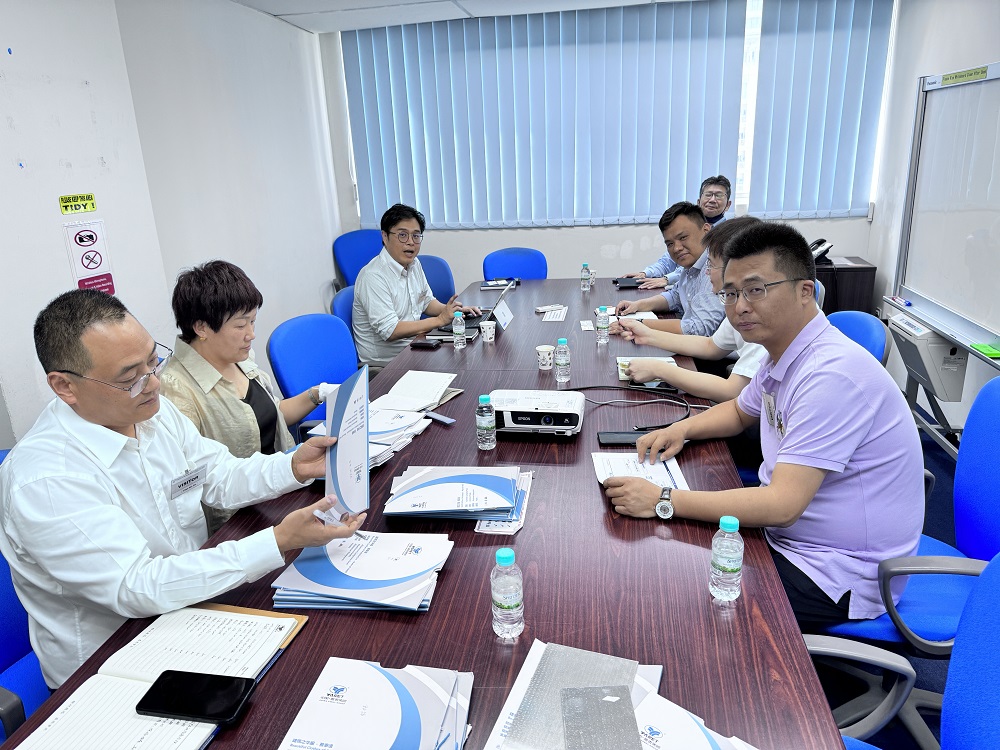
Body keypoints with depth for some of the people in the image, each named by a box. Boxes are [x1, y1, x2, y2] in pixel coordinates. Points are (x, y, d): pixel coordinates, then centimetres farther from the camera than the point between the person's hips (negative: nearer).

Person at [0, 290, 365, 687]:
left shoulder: (154, 411, -2)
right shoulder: (44, 479, -26)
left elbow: (220, 477, 7)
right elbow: (136, 588, -30)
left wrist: (294, 467, -12)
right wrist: (278, 543, -35)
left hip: (192, 602, 7)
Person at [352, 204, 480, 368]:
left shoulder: (414, 264, 7)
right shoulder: (373, 277, -22)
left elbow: (426, 301, 20)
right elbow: (389, 331, -27)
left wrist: (451, 309, -2)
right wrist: (440, 320, -25)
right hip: (385, 362, -8)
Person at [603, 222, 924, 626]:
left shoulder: (831, 373, -29)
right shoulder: (783, 355, 1)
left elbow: (782, 505, -32)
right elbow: (740, 411, 21)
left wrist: (663, 501, -30)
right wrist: (681, 429, 1)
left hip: (838, 574, -8)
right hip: (788, 534, 9)